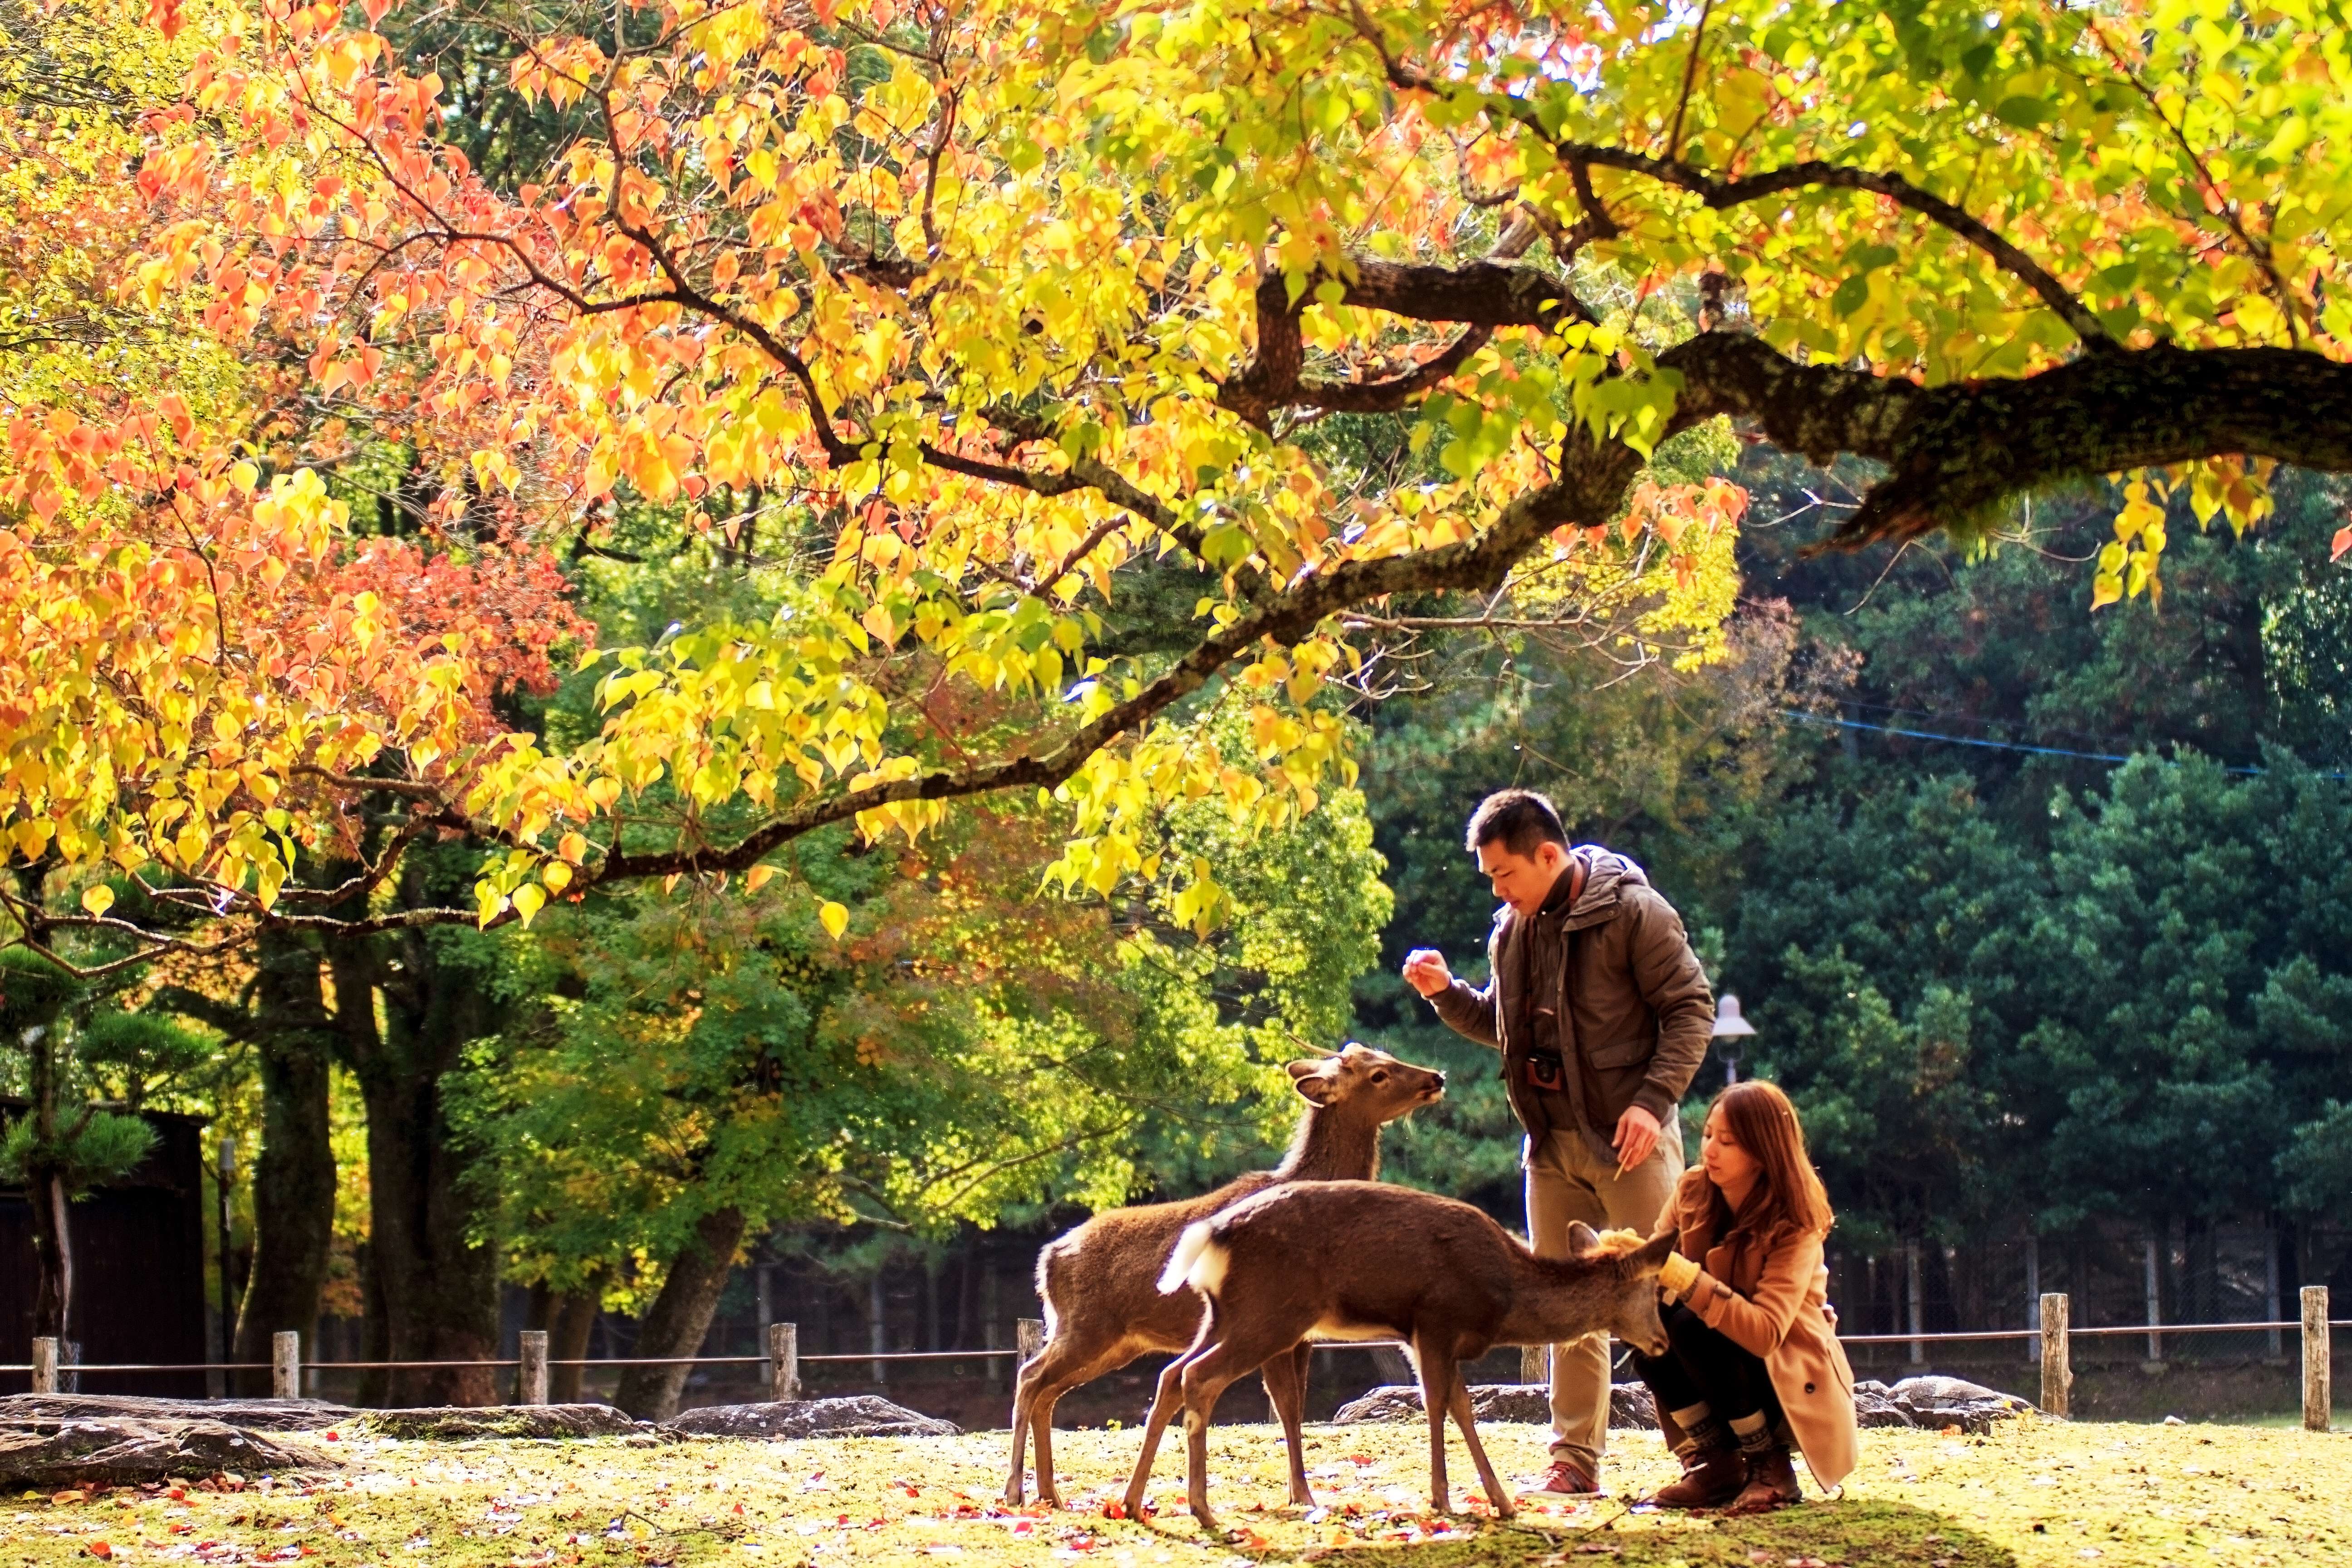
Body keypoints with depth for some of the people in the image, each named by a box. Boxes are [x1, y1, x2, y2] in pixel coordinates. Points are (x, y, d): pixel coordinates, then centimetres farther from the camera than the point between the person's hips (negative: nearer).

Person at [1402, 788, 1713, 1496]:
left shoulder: (1633, 912, -10)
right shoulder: (1512, 930, 10)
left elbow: (1692, 1007, -10)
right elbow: (1501, 1025, 22)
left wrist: (1654, 1100, -19)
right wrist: (1446, 993, 3)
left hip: (1628, 1137, -6)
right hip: (1553, 1145, 6)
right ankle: (1576, 1457, 13)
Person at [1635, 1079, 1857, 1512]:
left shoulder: (1795, 1225, -20)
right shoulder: (1694, 1192, -5)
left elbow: (1765, 1333, -33)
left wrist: (1683, 1275, -41)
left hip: (1790, 1382, -5)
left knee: (1692, 1328, -31)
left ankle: (1771, 1470, -13)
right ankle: (1716, 1464, -6)